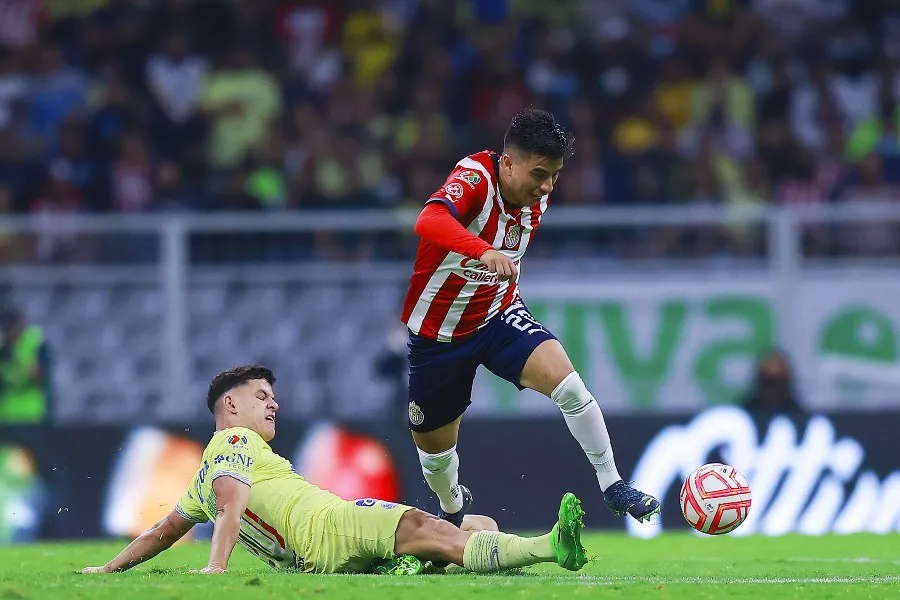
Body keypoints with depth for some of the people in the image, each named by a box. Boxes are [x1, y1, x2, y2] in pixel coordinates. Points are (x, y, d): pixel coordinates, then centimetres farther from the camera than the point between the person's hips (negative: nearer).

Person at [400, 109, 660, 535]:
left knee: (565, 381, -24)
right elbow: (429, 222, -50)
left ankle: (611, 486, -12)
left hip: (498, 316, 4)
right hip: (438, 333, -4)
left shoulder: (536, 200, -6)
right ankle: (453, 509, 47)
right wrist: (484, 252, -65)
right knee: (433, 444, 13)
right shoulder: (474, 178, -27)